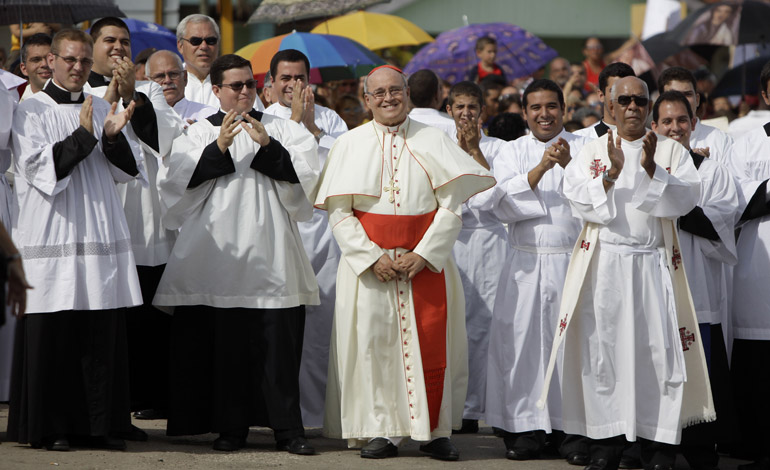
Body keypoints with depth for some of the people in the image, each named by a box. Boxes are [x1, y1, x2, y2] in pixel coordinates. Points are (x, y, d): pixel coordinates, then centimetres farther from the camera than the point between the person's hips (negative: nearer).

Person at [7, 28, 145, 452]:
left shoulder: (102, 109, 14)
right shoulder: (31, 111, 0)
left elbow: (127, 171, 10)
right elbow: (37, 166, -11)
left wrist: (114, 137, -8)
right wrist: (83, 135, -15)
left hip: (102, 237, 5)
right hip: (52, 238, -4)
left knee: (103, 335, 3)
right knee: (51, 334, -3)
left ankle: (99, 424, 10)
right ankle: (49, 427, 4)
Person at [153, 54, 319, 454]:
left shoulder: (281, 129, 13)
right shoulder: (199, 133, 11)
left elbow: (305, 175, 0)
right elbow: (176, 179, -4)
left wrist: (268, 146, -13)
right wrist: (219, 148, -13)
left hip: (269, 254, 0)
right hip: (218, 252, 0)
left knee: (278, 343, -5)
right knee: (225, 343, -1)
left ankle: (287, 429, -1)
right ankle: (230, 427, 8)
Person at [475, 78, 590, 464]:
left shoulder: (582, 148, 7)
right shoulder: (513, 152, 10)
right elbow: (503, 205, -5)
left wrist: (569, 165, -22)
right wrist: (541, 167, -14)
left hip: (573, 260, -1)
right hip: (526, 262, 1)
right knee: (523, 341, -2)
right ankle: (525, 427, 5)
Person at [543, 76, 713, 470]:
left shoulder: (673, 152, 9)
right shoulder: (592, 152, 9)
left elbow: (687, 197, -6)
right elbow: (578, 201, -4)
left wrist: (651, 169, -18)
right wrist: (612, 172, -15)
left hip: (654, 264, 0)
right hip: (603, 264, 0)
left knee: (659, 350, -5)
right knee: (604, 347, -2)